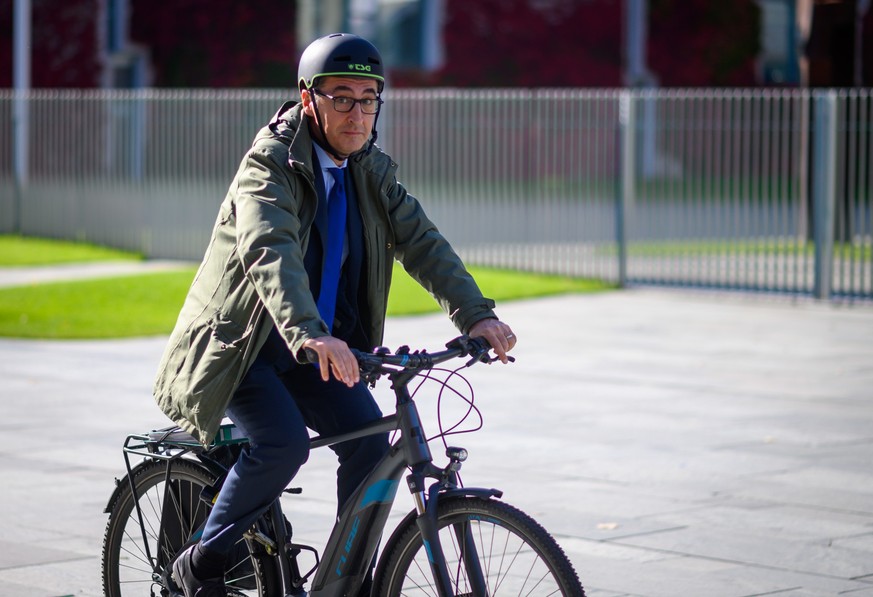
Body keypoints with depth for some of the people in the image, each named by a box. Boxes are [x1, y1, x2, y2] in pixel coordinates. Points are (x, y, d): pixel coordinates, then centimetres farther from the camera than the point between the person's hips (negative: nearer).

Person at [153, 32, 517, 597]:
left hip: (322, 348, 6)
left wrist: (476, 315, -23)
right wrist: (309, 335, -53)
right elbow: (270, 252, -36)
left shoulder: (372, 171, 2)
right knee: (284, 442, -26)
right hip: (242, 344, -6)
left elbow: (421, 242, -6)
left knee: (371, 442, -12)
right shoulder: (272, 163, -20)